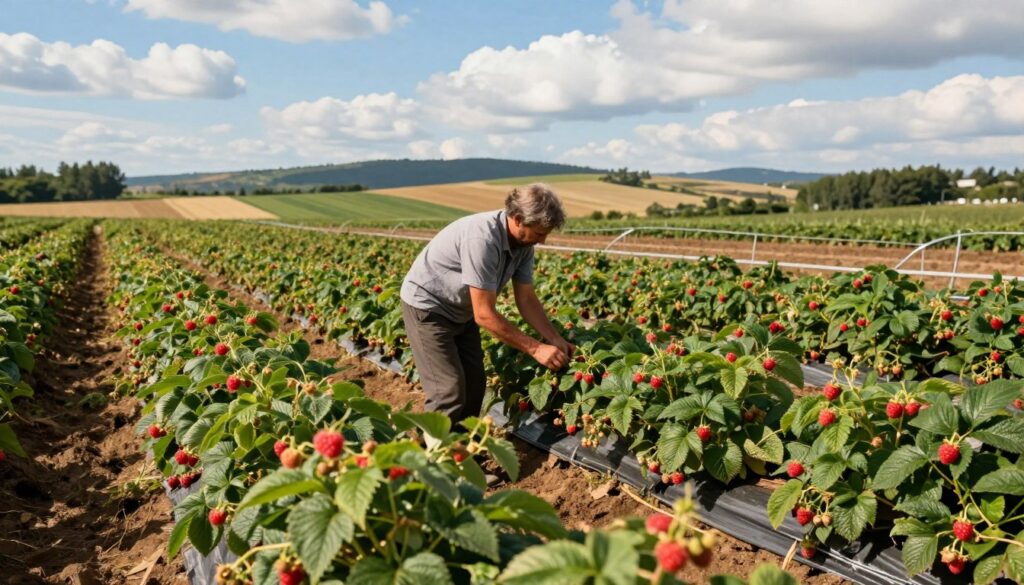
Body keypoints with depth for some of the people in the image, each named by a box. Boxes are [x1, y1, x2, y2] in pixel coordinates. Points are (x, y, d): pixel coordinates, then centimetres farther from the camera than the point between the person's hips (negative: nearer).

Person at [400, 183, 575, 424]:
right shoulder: (482, 239, -35)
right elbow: (485, 314, -32)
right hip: (427, 305, -8)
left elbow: (527, 299, 0)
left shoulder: (523, 243, -9)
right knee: (450, 391, -12)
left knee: (475, 385, 7)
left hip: (461, 311, 8)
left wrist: (556, 339, -10)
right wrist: (535, 349, -27)